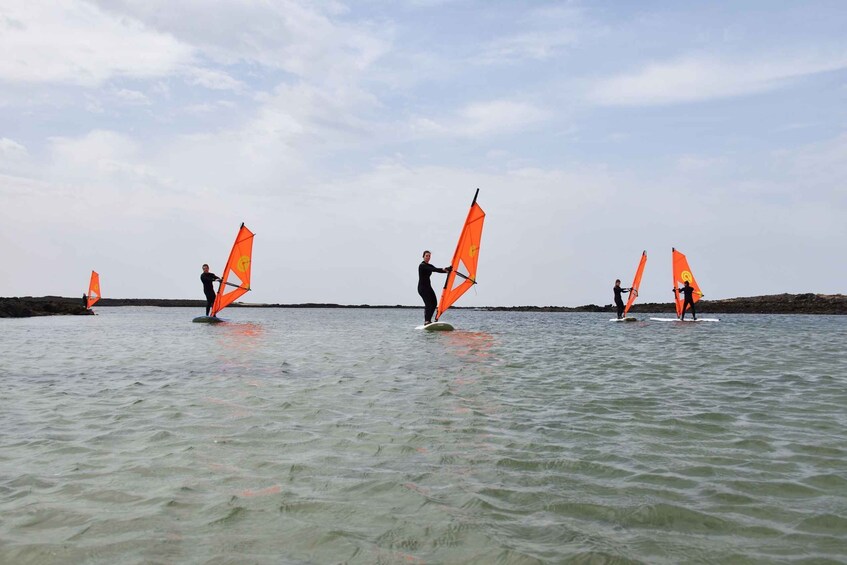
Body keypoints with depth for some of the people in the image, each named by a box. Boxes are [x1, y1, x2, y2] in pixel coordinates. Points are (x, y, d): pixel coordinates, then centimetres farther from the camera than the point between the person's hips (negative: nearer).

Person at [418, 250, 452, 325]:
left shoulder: (429, 266, 17)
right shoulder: (422, 265, -10)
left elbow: (436, 270, 5)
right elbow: (433, 270, -25)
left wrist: (448, 269, -9)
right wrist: (443, 269, -37)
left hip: (428, 286, 9)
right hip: (422, 287, -9)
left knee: (434, 303, 0)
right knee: (428, 303, -17)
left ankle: (428, 320, 7)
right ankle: (426, 321, -14)